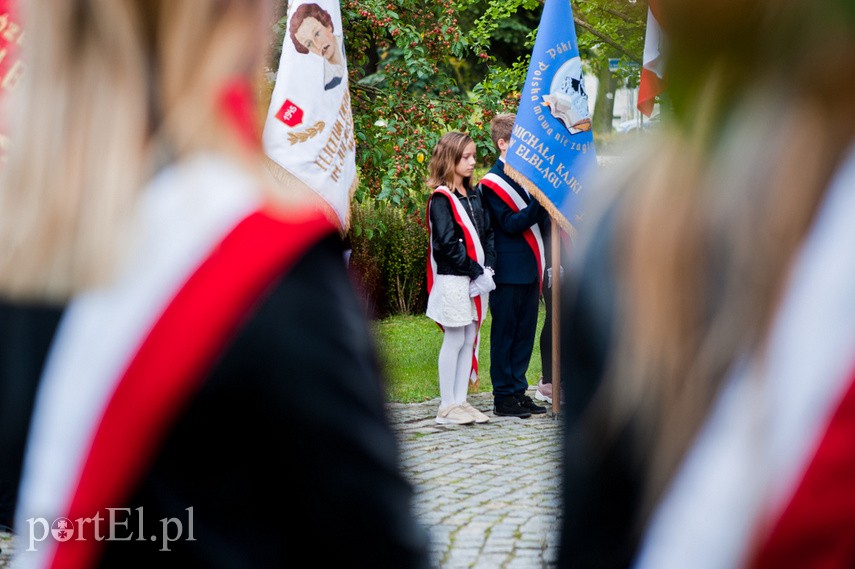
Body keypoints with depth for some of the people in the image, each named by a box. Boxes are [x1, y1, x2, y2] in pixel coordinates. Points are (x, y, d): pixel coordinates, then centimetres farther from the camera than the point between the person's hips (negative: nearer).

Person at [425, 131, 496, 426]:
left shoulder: (474, 195, 14)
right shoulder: (441, 199, -10)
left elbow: (487, 233, 13)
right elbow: (447, 243, -16)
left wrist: (487, 267, -2)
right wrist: (475, 270, -15)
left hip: (478, 278, 7)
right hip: (453, 279, -7)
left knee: (470, 340, 9)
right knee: (454, 340, -3)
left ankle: (460, 401, 15)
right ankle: (447, 406, 4)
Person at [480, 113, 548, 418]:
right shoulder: (492, 183, -8)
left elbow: (541, 218, 18)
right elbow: (511, 224, -17)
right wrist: (539, 203, -25)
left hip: (530, 268, 7)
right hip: (509, 271, -7)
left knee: (525, 332, 10)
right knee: (505, 334, -1)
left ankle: (518, 391, 17)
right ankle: (504, 397, 4)